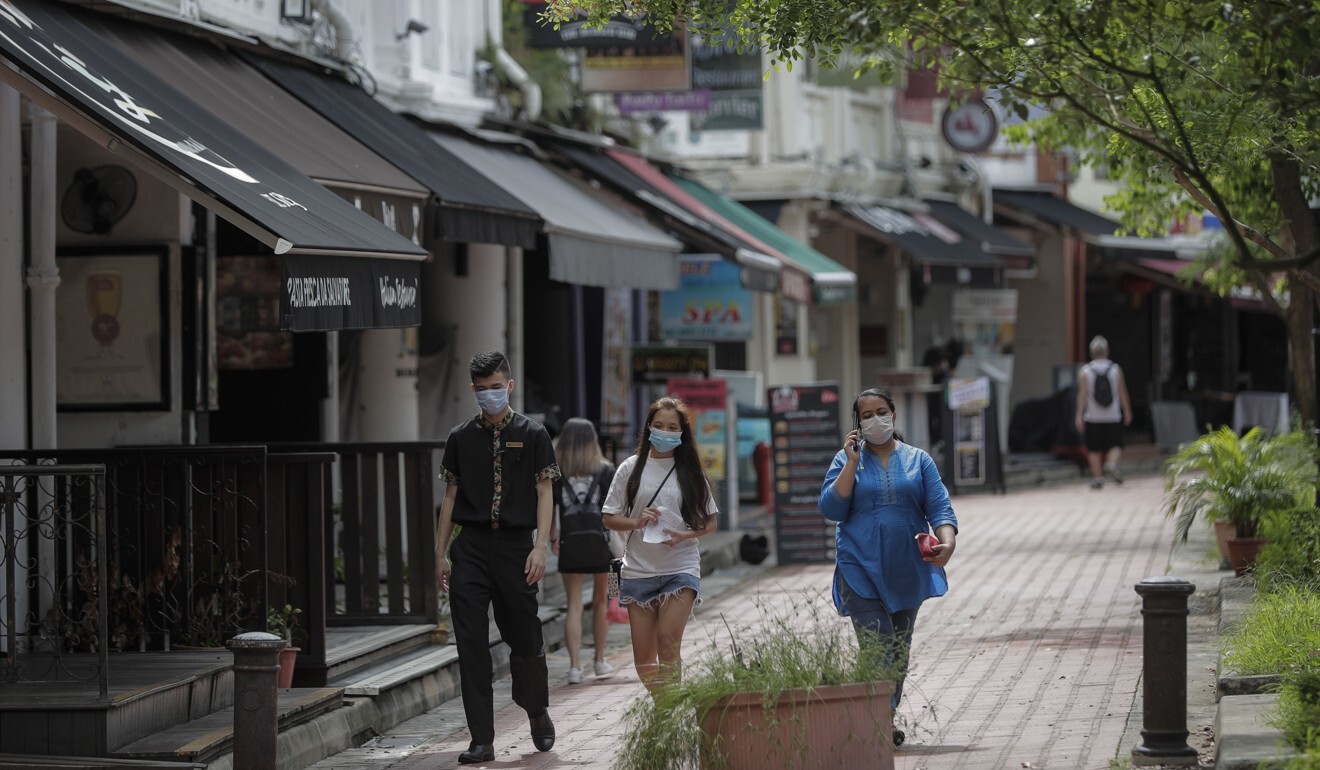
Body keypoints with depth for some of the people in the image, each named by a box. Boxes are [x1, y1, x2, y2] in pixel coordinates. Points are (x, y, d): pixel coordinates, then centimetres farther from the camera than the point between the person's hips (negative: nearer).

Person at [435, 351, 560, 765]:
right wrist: (440, 553, 9)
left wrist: (540, 547, -9)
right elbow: (451, 495, 13)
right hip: (471, 547, 2)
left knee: (524, 638, 4)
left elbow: (544, 493, 1)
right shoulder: (461, 437, 10)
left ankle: (538, 713, 31)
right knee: (471, 647, -4)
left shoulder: (532, 435, 4)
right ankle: (482, 741, -2)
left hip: (515, 545, -2)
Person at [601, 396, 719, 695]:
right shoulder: (631, 468, 5)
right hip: (638, 569, 2)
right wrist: (637, 522, -11)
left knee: (668, 643, -16)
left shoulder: (690, 471, 4)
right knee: (643, 653, 3)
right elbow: (610, 518, 8)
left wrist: (685, 535, -11)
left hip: (680, 567, -2)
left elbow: (711, 521, 8)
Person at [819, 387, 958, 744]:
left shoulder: (917, 460, 8)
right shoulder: (847, 459, 4)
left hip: (907, 571, 3)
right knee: (878, 650, -16)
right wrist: (851, 463, -12)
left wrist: (947, 541, -19)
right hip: (862, 569, -3)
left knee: (900, 652, 11)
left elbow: (939, 507, 1)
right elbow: (831, 508, -7)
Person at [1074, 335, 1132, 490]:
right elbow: (1122, 393, 4)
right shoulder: (1116, 369, 0)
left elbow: (1082, 395, -7)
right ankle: (1112, 463, -21)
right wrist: (1127, 412, 14)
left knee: (1094, 449, 8)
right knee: (1115, 444, 7)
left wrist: (1079, 416, -4)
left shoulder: (1085, 371, -4)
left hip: (1093, 417, 0)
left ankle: (1097, 477, 7)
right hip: (1113, 417, 0)